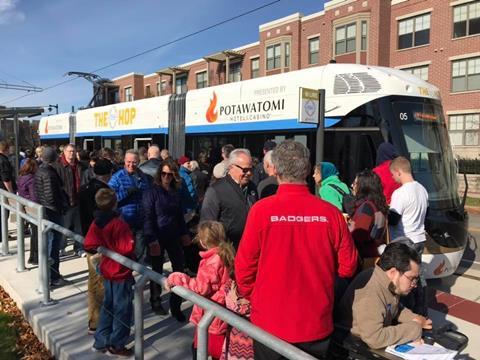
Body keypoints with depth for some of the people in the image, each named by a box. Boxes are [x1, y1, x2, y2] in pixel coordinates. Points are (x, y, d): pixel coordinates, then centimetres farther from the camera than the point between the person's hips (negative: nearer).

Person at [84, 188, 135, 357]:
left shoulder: (96, 223, -2)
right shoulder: (119, 224, -24)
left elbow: (88, 244, -3)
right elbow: (128, 248, -26)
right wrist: (131, 241, -6)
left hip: (107, 270, 8)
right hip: (121, 272, -8)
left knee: (108, 306, 21)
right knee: (122, 309, 7)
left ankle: (101, 342, 30)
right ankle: (116, 345, 17)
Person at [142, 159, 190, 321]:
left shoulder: (175, 192, 6)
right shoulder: (152, 192, -10)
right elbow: (147, 217, -15)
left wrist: (184, 233, 12)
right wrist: (152, 240, -21)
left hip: (173, 237, 5)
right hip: (157, 238, -4)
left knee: (180, 268, 1)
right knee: (157, 270, 10)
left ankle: (176, 305, 14)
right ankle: (156, 302, 31)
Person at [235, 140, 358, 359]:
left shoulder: (261, 210, -18)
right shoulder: (331, 213, -13)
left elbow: (244, 266, -10)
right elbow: (347, 267, -3)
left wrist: (251, 298, 9)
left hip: (271, 324, -1)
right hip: (317, 325, 2)